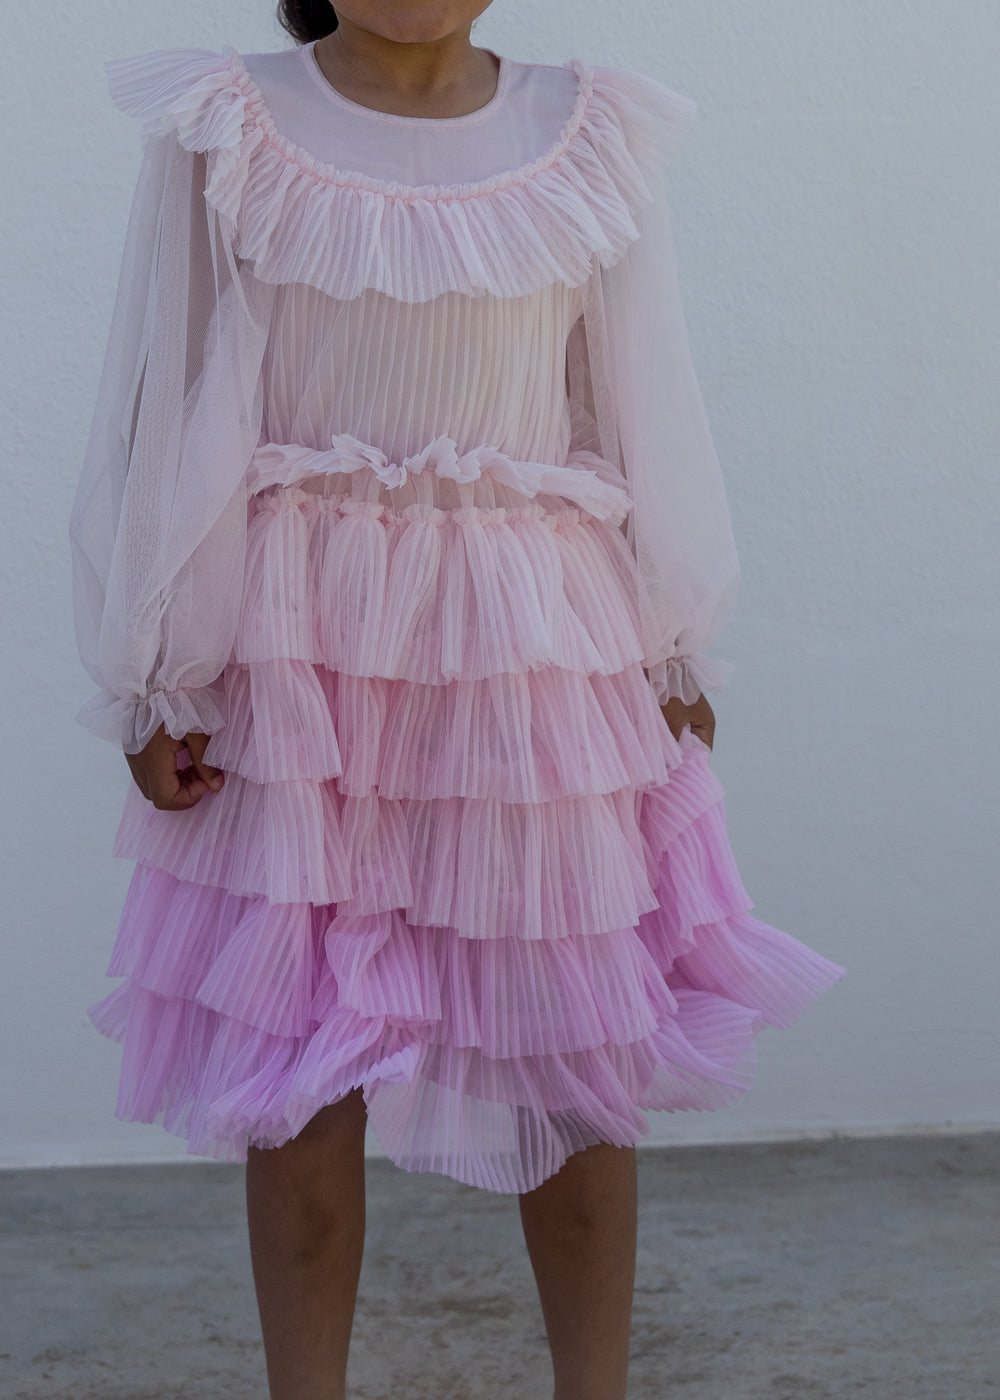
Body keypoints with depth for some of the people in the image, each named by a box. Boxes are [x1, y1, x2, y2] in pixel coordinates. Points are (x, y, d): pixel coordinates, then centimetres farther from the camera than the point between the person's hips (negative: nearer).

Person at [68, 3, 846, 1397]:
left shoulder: (597, 138, 3)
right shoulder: (229, 134, -2)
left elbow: (648, 418, 8)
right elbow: (173, 414, 0)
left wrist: (676, 654, 9)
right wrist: (157, 681, -1)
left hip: (542, 654, 2)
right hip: (301, 653, -1)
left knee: (581, 1053, 9)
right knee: (297, 1068, 5)